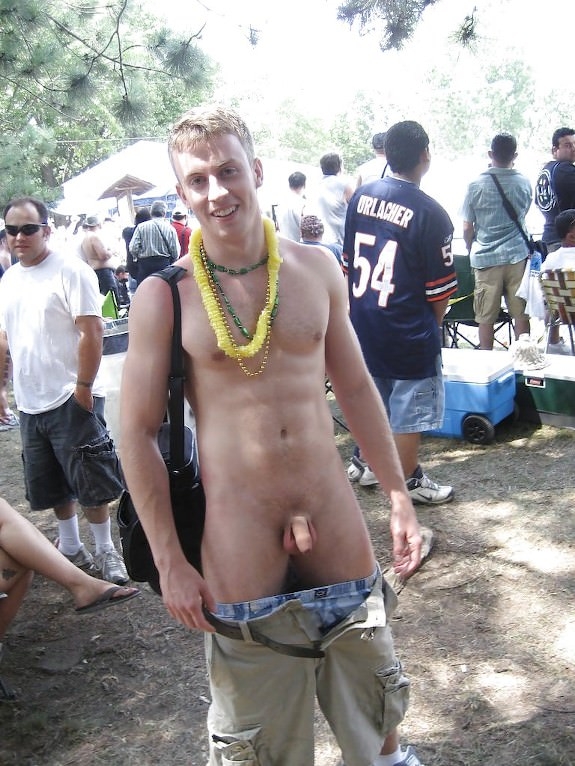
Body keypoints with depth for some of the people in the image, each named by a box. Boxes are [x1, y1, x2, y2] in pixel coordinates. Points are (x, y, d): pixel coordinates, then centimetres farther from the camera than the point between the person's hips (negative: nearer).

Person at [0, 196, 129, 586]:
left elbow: (91, 331, -16)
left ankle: (106, 552, 17)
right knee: (53, 484, 17)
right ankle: (71, 549, 33)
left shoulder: (70, 271, -11)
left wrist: (83, 386, -18)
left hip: (70, 399, -7)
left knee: (90, 481, 1)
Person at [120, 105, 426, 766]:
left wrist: (397, 497, 8)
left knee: (371, 679, 21)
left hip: (333, 512, 3)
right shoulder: (163, 296, -9)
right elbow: (138, 432, -6)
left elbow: (355, 387, 8)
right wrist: (170, 562, -7)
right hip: (236, 531, -2)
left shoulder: (316, 268, 0)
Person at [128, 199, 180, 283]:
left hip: (145, 264, 0)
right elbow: (176, 252, -3)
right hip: (164, 264, 0)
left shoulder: (141, 227, -1)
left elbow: (133, 248, -6)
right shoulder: (170, 228, -1)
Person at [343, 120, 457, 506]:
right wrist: (433, 325, 6)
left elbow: (348, 262, 8)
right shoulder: (430, 213, -17)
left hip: (362, 324, 6)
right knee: (410, 409, 8)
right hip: (409, 332, -6)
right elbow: (440, 289, -12)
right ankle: (408, 483, 21)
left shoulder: (361, 196, 0)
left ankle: (365, 463, 36)